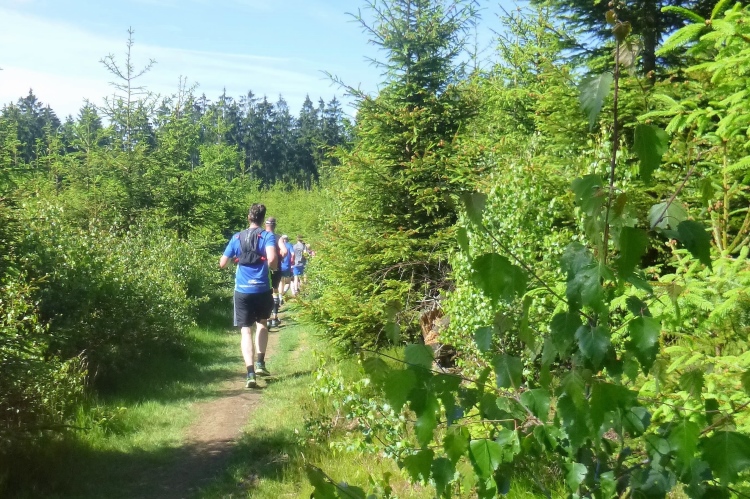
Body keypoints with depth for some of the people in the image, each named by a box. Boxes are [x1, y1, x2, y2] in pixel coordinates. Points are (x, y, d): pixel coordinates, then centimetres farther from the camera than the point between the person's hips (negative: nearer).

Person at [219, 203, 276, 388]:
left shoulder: (237, 238, 7)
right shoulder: (268, 236, -3)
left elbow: (222, 264, 10)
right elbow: (272, 260, -20)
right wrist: (274, 266, 3)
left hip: (242, 290, 1)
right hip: (262, 289, -1)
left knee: (246, 331, 1)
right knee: (262, 323, 25)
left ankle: (250, 374, -12)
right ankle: (260, 362, 18)